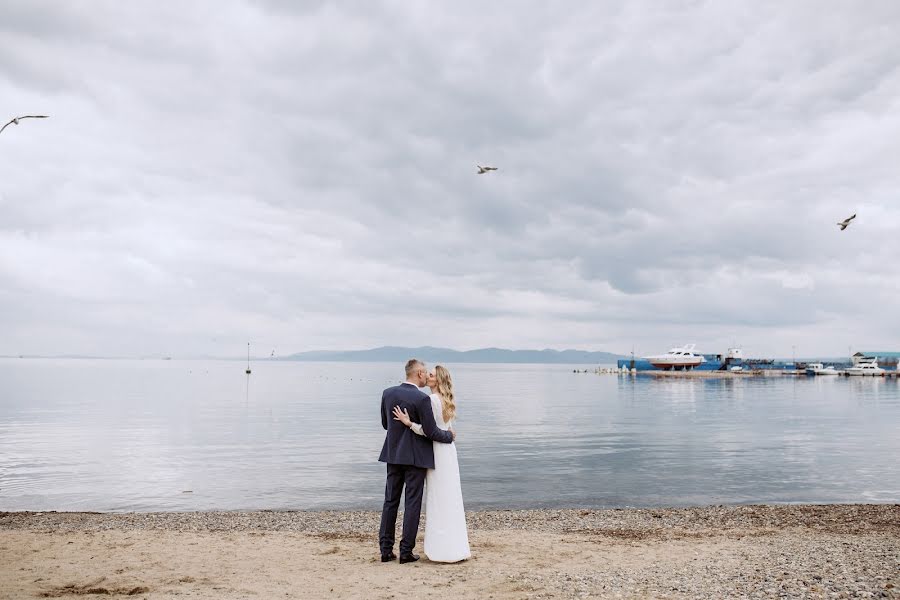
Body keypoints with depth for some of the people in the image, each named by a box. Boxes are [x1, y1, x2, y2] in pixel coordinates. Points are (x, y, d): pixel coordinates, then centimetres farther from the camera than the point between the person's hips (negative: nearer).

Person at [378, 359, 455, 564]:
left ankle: (386, 550, 16)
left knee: (390, 501, 12)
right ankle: (406, 551, 9)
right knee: (412, 504, 4)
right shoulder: (422, 399, -17)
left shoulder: (387, 393, 1)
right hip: (416, 457, -5)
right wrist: (449, 435, 4)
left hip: (393, 455, 5)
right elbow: (432, 432, -15)